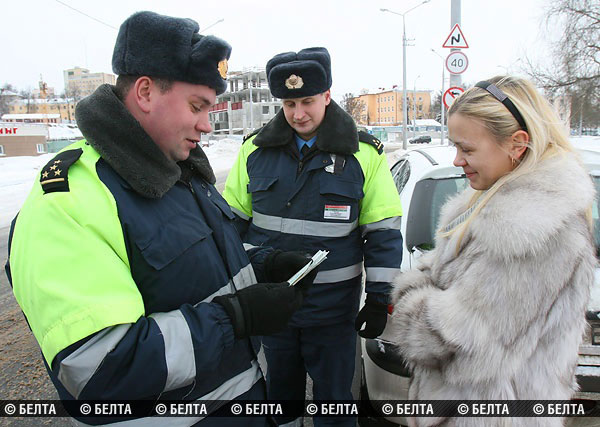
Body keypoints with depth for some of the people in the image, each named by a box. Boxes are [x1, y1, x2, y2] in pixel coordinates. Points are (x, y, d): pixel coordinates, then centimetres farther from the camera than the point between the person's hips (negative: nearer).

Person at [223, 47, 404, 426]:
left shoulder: (364, 154, -6)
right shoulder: (256, 149, 1)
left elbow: (383, 233, -2)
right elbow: (233, 220, 8)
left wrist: (379, 299, -3)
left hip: (333, 309, -2)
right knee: (279, 392, 22)